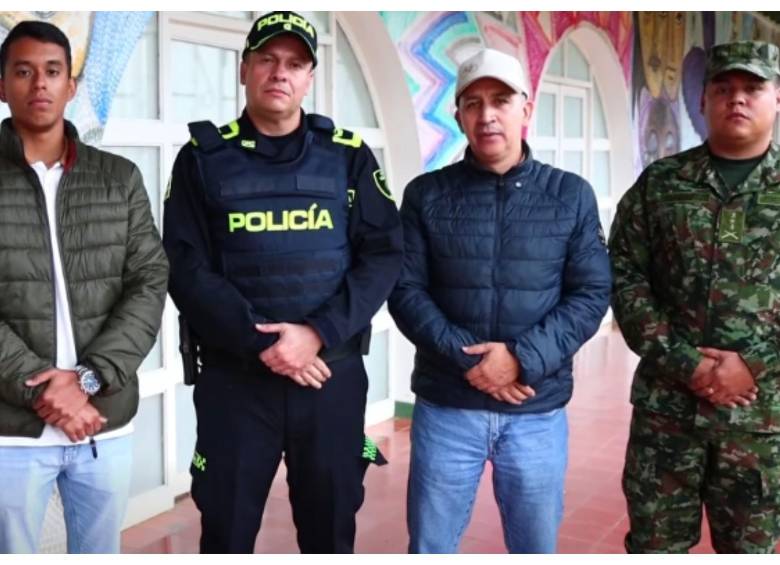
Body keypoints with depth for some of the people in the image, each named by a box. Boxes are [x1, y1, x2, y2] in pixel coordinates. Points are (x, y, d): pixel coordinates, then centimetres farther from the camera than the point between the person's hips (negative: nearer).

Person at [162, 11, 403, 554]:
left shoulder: (348, 154, 4)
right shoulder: (203, 158, 2)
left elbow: (384, 255, -2)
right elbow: (187, 270, -5)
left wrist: (317, 334, -15)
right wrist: (262, 342, -17)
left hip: (334, 374, 1)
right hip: (234, 377, 0)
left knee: (331, 529, 14)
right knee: (226, 531, 10)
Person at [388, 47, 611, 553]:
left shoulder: (572, 196, 3)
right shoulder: (426, 195, 2)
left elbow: (592, 294, -2)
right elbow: (405, 291, -3)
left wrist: (522, 358, -16)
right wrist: (466, 359, -16)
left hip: (539, 411, 1)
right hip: (445, 407, 0)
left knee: (536, 546, 15)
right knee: (429, 546, 11)